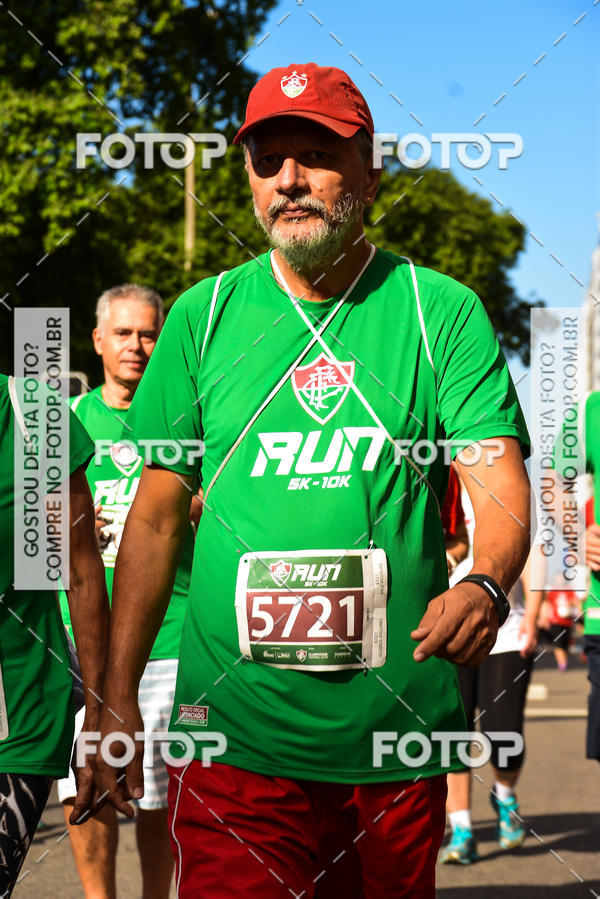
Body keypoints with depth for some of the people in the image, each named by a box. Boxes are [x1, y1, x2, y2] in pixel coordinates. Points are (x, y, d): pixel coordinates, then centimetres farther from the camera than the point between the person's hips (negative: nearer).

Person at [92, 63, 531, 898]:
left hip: (396, 736, 0)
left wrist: (486, 585, -30)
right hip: (234, 733, 0)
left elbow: (499, 479, -7)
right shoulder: (204, 314, 5)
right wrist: (117, 699, 3)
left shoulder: (441, 310, 1)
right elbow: (157, 514, 7)